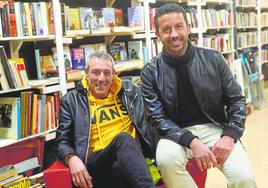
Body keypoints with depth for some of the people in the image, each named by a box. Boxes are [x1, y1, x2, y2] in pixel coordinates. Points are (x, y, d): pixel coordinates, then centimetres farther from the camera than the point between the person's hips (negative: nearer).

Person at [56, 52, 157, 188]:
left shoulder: (129, 91, 19)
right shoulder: (71, 100, 12)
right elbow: (63, 141, 8)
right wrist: (72, 158, -15)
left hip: (132, 155, 2)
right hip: (95, 164, -1)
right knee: (123, 138, -35)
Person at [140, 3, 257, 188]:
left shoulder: (213, 59, 0)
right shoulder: (151, 72, -3)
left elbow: (236, 100, 5)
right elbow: (157, 118, -7)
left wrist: (229, 136, -11)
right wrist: (191, 142, -21)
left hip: (215, 128, 1)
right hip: (177, 133, 0)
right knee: (166, 158, -34)